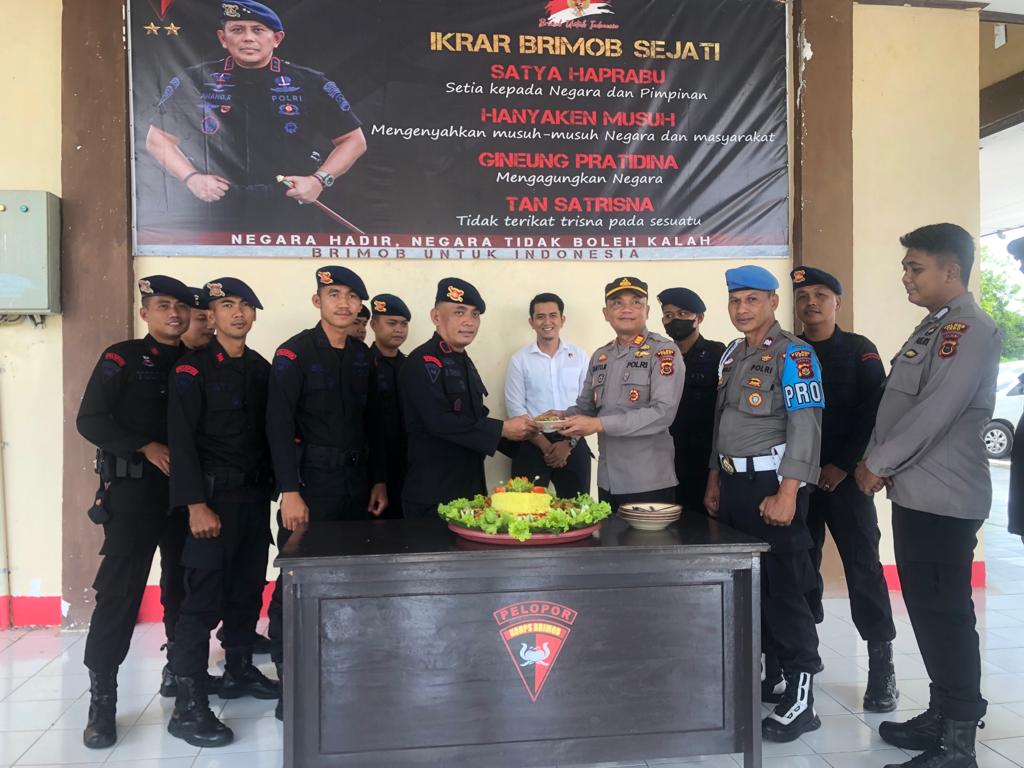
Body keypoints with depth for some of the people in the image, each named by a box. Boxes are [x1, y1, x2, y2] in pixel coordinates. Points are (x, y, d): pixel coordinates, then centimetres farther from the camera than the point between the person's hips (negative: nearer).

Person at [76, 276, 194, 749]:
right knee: (119, 588, -6)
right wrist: (146, 447, -16)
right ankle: (101, 698, 3)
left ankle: (179, 669, 29)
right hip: (134, 489, -4)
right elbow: (90, 421, -7)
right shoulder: (121, 359, -2)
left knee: (183, 582, 12)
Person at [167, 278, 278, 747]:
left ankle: (238, 672, 31)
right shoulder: (193, 369, -7)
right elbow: (181, 440, -12)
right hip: (214, 496, -6)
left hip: (256, 495, 6)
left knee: (248, 588, 14)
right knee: (204, 597, -5)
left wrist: (271, 487, 8)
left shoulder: (261, 369, 11)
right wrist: (196, 505, -18)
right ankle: (188, 707, 3)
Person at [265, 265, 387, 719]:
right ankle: (290, 689, 13)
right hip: (311, 483, -5)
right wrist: (289, 491, -17)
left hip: (356, 485, 6)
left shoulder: (362, 357, 11)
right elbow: (279, 426, -12)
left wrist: (378, 480, 10)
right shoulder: (295, 353, -6)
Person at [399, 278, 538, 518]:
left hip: (471, 488, 9)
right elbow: (439, 421, -25)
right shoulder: (423, 362, -14)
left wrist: (520, 431, 3)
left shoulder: (464, 362, 15)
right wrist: (502, 429, -20)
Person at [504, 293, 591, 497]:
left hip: (573, 446, 1)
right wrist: (545, 445, -9)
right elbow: (515, 409, -3)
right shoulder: (520, 360, 3)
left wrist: (569, 443, -7)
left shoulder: (579, 356, 6)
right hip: (532, 446, -1)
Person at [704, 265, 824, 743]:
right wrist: (714, 483, 15)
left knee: (783, 589, -3)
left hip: (772, 484, -7)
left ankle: (799, 699, 8)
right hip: (733, 483, 7)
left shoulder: (794, 355, -8)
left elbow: (805, 429, -16)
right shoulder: (731, 355, 15)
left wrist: (787, 494, -21)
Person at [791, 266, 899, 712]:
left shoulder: (859, 350, 1)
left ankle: (882, 667, 8)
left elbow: (875, 412, -6)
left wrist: (843, 466, -11)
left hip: (843, 476, -3)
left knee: (863, 565, -2)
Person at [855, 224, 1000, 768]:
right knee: (926, 611, 15)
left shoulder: (970, 330, -13)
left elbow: (935, 413, -21)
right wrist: (875, 463, 9)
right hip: (916, 494, 9)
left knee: (946, 615, -3)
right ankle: (942, 716, 28)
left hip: (944, 500, -9)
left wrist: (876, 464, -13)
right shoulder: (932, 327, 17)